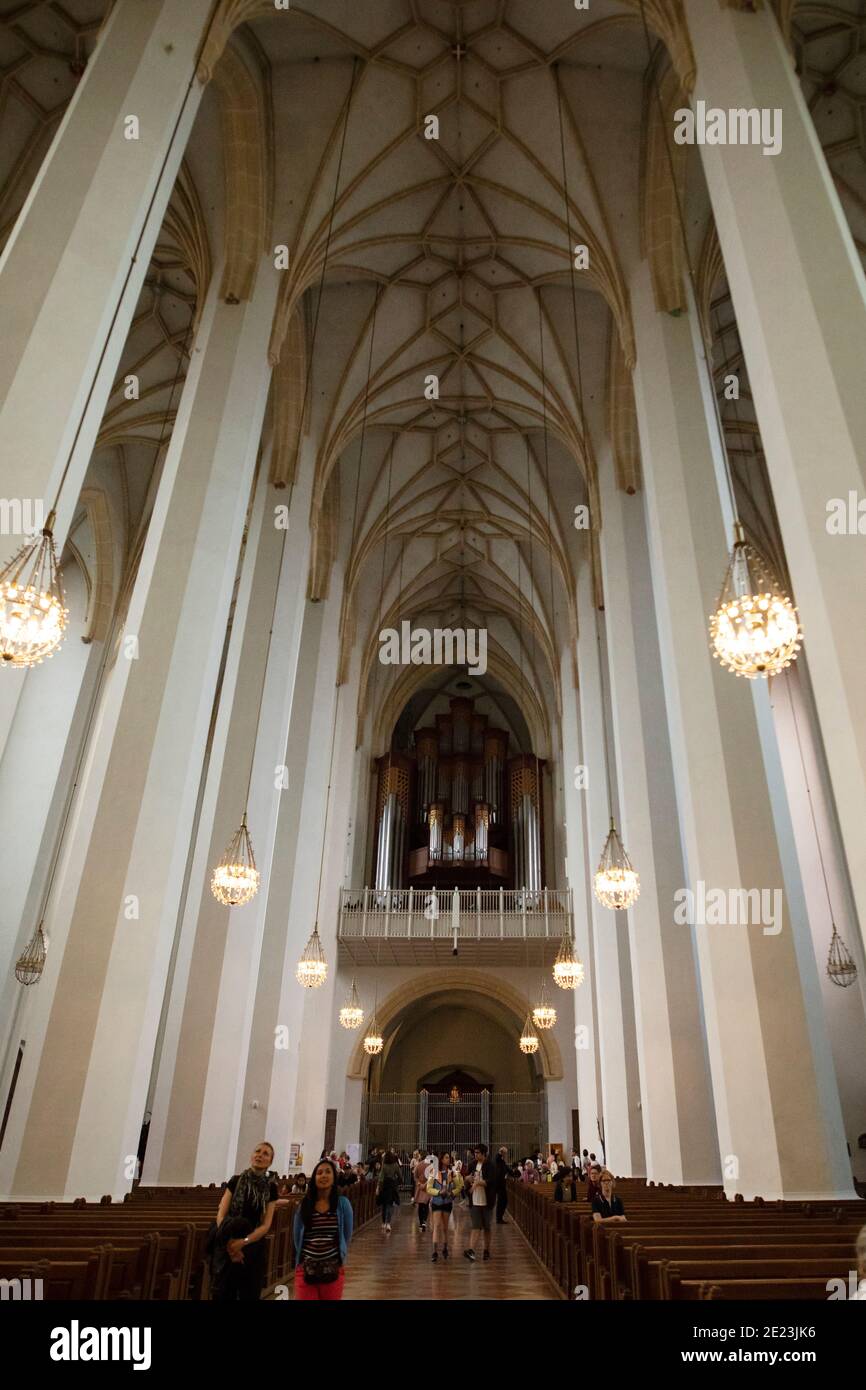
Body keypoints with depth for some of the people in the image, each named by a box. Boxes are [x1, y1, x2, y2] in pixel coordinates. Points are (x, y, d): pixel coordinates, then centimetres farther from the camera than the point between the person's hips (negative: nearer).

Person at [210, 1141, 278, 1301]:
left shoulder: (270, 1188, 2)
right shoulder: (236, 1180, 1)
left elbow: (266, 1224, -2)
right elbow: (221, 1214, -3)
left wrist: (243, 1242, -16)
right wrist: (229, 1242, -16)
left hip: (253, 1248, 1)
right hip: (227, 1247, -1)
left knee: (249, 1295, 7)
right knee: (222, 1295, -3)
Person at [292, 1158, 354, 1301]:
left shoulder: (342, 1203, -4)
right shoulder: (304, 1204, -1)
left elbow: (347, 1235, 4)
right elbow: (296, 1236, 8)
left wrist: (341, 1257, 8)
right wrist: (302, 1258, 7)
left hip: (333, 1268, -1)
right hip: (306, 1268, 1)